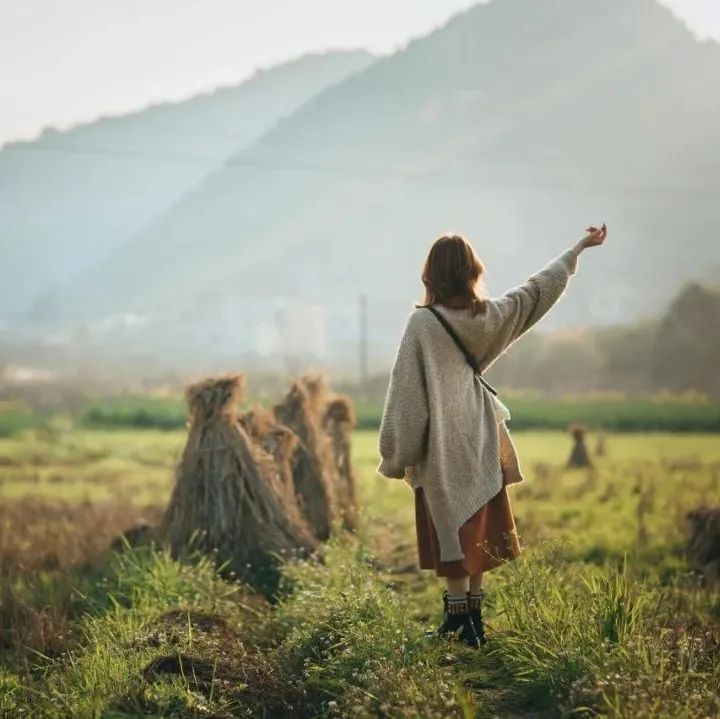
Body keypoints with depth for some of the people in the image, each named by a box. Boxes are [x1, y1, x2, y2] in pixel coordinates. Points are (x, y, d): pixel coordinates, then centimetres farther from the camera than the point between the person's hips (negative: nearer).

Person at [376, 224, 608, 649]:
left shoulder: (422, 323, -13)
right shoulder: (489, 316, -1)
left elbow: (406, 392, -12)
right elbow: (538, 290, 14)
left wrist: (395, 455, -5)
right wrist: (580, 248, 28)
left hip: (440, 447, -4)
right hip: (481, 442, 4)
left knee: (451, 532, 1)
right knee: (477, 531, 13)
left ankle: (459, 619, 3)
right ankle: (472, 618, 20)